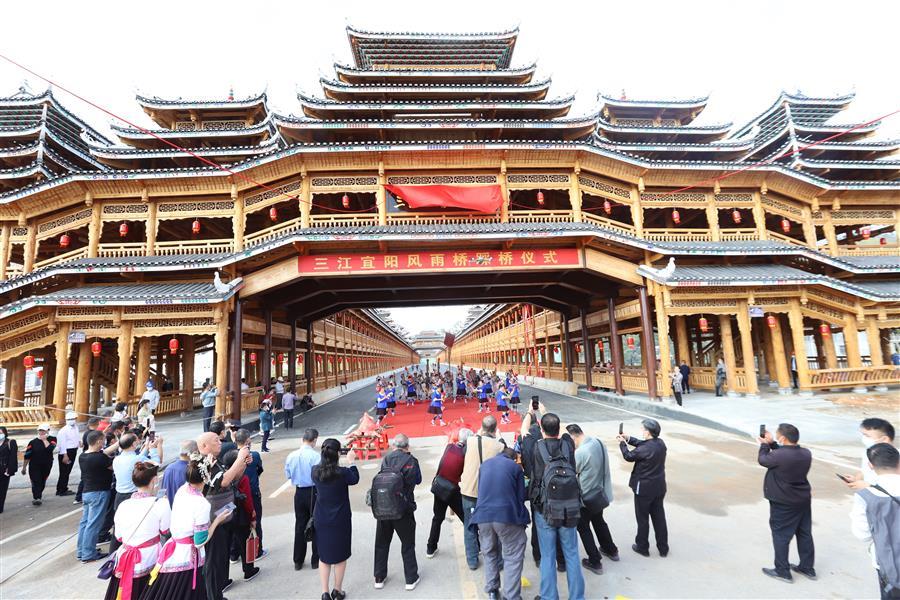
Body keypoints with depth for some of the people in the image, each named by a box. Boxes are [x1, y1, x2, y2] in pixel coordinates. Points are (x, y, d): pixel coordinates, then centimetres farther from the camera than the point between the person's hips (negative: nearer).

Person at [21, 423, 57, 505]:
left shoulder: (52, 439, -4)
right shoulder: (33, 442, -4)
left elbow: (50, 449, -24)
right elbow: (27, 456, 1)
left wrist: (44, 439, -16)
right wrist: (24, 467, 1)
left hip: (47, 465, 1)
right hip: (34, 466, -1)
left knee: (42, 482, 13)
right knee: (36, 482, -8)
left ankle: (39, 495, 32)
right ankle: (36, 498, -4)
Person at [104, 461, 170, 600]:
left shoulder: (123, 505, -3)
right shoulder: (161, 504, -17)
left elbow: (119, 537, 8)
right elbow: (166, 532, -2)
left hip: (125, 562, 4)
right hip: (149, 565, -4)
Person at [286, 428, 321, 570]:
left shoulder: (291, 456, -6)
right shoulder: (316, 456, -22)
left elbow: (288, 474, 6)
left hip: (299, 493, 4)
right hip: (314, 493, -4)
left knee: (300, 526, 17)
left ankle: (298, 561, 28)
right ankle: (316, 561, 21)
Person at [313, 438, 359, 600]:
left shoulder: (315, 471, -11)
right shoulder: (342, 472, -22)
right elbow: (355, 479, -2)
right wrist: (351, 462, 6)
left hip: (320, 521, 4)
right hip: (340, 521, -3)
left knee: (324, 556, 18)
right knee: (341, 556, 16)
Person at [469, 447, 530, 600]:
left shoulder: (485, 464, 17)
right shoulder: (515, 467, 6)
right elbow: (521, 496, 8)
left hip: (483, 515, 4)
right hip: (507, 515, -4)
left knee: (489, 553, 23)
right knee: (513, 556, 11)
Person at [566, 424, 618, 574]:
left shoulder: (580, 452, -30)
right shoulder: (598, 442, -6)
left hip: (587, 497, -8)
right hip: (601, 493, 8)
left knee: (583, 527, 13)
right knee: (599, 521, 29)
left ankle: (595, 562, 21)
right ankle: (611, 550, 46)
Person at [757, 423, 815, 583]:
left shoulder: (779, 456, -28)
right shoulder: (806, 454, -6)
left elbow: (763, 460, -8)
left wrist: (765, 444, 8)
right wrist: (771, 443, 8)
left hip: (783, 504, -7)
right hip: (804, 500, 7)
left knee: (781, 536, 6)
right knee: (805, 534, 19)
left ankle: (782, 571, 15)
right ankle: (807, 568, 33)